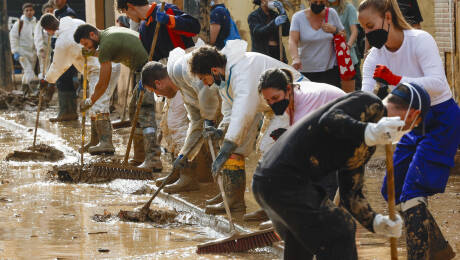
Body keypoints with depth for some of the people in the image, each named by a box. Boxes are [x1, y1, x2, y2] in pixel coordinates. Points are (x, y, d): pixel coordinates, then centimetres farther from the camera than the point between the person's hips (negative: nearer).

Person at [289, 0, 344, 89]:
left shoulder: (331, 14, 5)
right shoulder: (298, 17, -2)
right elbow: (292, 41, -14)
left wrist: (334, 30, -8)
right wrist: (295, 58, -32)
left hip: (330, 69, 1)